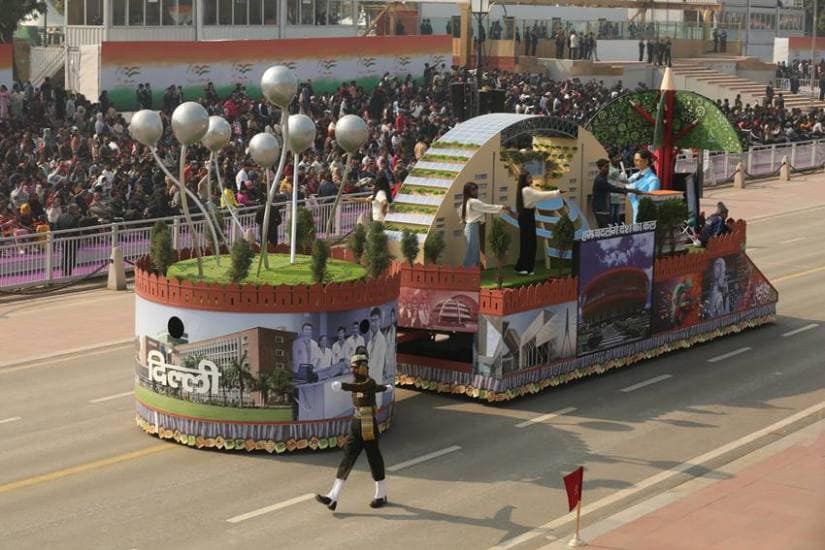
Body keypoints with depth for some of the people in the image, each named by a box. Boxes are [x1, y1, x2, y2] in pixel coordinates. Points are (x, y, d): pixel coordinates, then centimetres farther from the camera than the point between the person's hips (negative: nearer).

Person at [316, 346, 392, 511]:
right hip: (355, 429, 8)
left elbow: (359, 388, -40)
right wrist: (386, 388, 52)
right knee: (346, 460, -2)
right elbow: (378, 388, 30)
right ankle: (333, 497, -10)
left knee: (374, 460, 6)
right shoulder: (360, 383, 10)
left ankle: (381, 495, 24)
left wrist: (342, 386, -58)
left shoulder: (369, 383, -15)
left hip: (369, 430, -8)